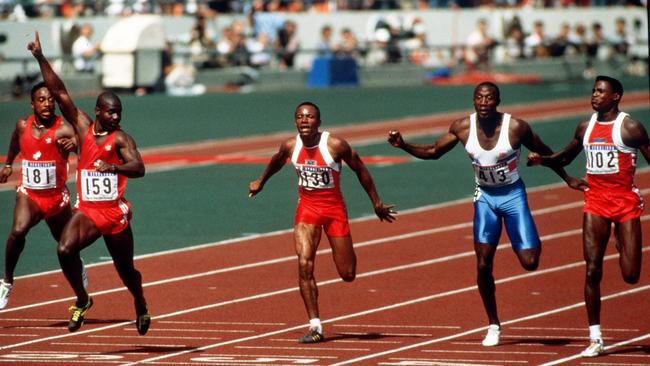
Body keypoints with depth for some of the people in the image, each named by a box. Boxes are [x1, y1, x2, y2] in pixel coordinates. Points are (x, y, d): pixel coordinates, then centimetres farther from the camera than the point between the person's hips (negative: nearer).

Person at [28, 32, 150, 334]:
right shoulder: (82, 126, 3)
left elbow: (139, 168, -23)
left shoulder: (120, 139, -8)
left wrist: (114, 167, -43)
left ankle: (141, 307, 40)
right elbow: (59, 92, 0)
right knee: (65, 249, -24)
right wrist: (40, 58, -5)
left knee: (125, 270, 11)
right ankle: (82, 300, -3)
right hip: (87, 210, 2)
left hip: (115, 213, -2)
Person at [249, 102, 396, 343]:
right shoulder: (290, 146, -8)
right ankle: (315, 326, -11)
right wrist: (260, 182, 32)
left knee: (348, 275, 4)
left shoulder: (335, 145, -18)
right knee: (304, 265, -17)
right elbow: (276, 162, 16)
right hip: (307, 207, 2)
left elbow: (360, 170, -5)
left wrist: (376, 203, 0)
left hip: (334, 208, -2)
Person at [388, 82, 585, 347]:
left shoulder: (516, 127, -20)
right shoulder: (463, 127, -13)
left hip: (513, 196, -2)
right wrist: (403, 146, -14)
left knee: (529, 262, -11)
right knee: (483, 264, -4)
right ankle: (493, 325, 11)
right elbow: (433, 152, 1)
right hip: (485, 197, 2)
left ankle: (534, 243, 27)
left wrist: (567, 179, 6)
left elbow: (543, 153, -3)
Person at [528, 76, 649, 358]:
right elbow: (564, 158, 22)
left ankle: (622, 244, 34)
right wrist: (541, 160, 4)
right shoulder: (586, 128, 8)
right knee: (592, 271, -6)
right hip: (595, 202, 4)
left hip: (626, 202, -4)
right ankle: (595, 339, -2)